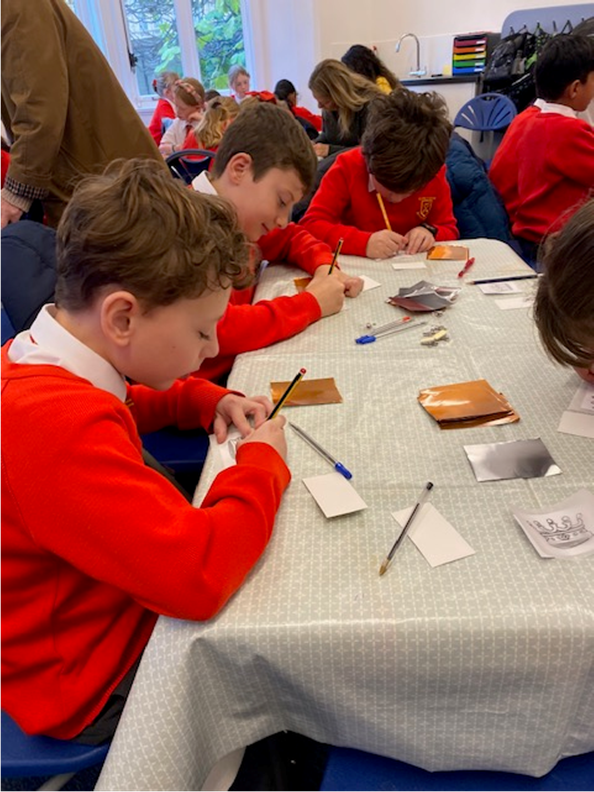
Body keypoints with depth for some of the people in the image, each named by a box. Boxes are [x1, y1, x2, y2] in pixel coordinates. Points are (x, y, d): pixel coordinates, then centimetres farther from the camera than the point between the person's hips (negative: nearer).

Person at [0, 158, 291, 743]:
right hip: (91, 688, -8)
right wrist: (263, 463, -23)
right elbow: (198, 575, -41)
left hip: (109, 616, 9)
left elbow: (120, 404, 17)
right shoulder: (59, 424, -38)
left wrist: (208, 402, -1)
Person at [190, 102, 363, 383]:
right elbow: (216, 329, -32)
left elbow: (291, 238, 23)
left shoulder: (239, 217, 6)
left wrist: (324, 267, 2)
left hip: (238, 363, 8)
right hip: (198, 389, -8)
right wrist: (311, 303, -20)